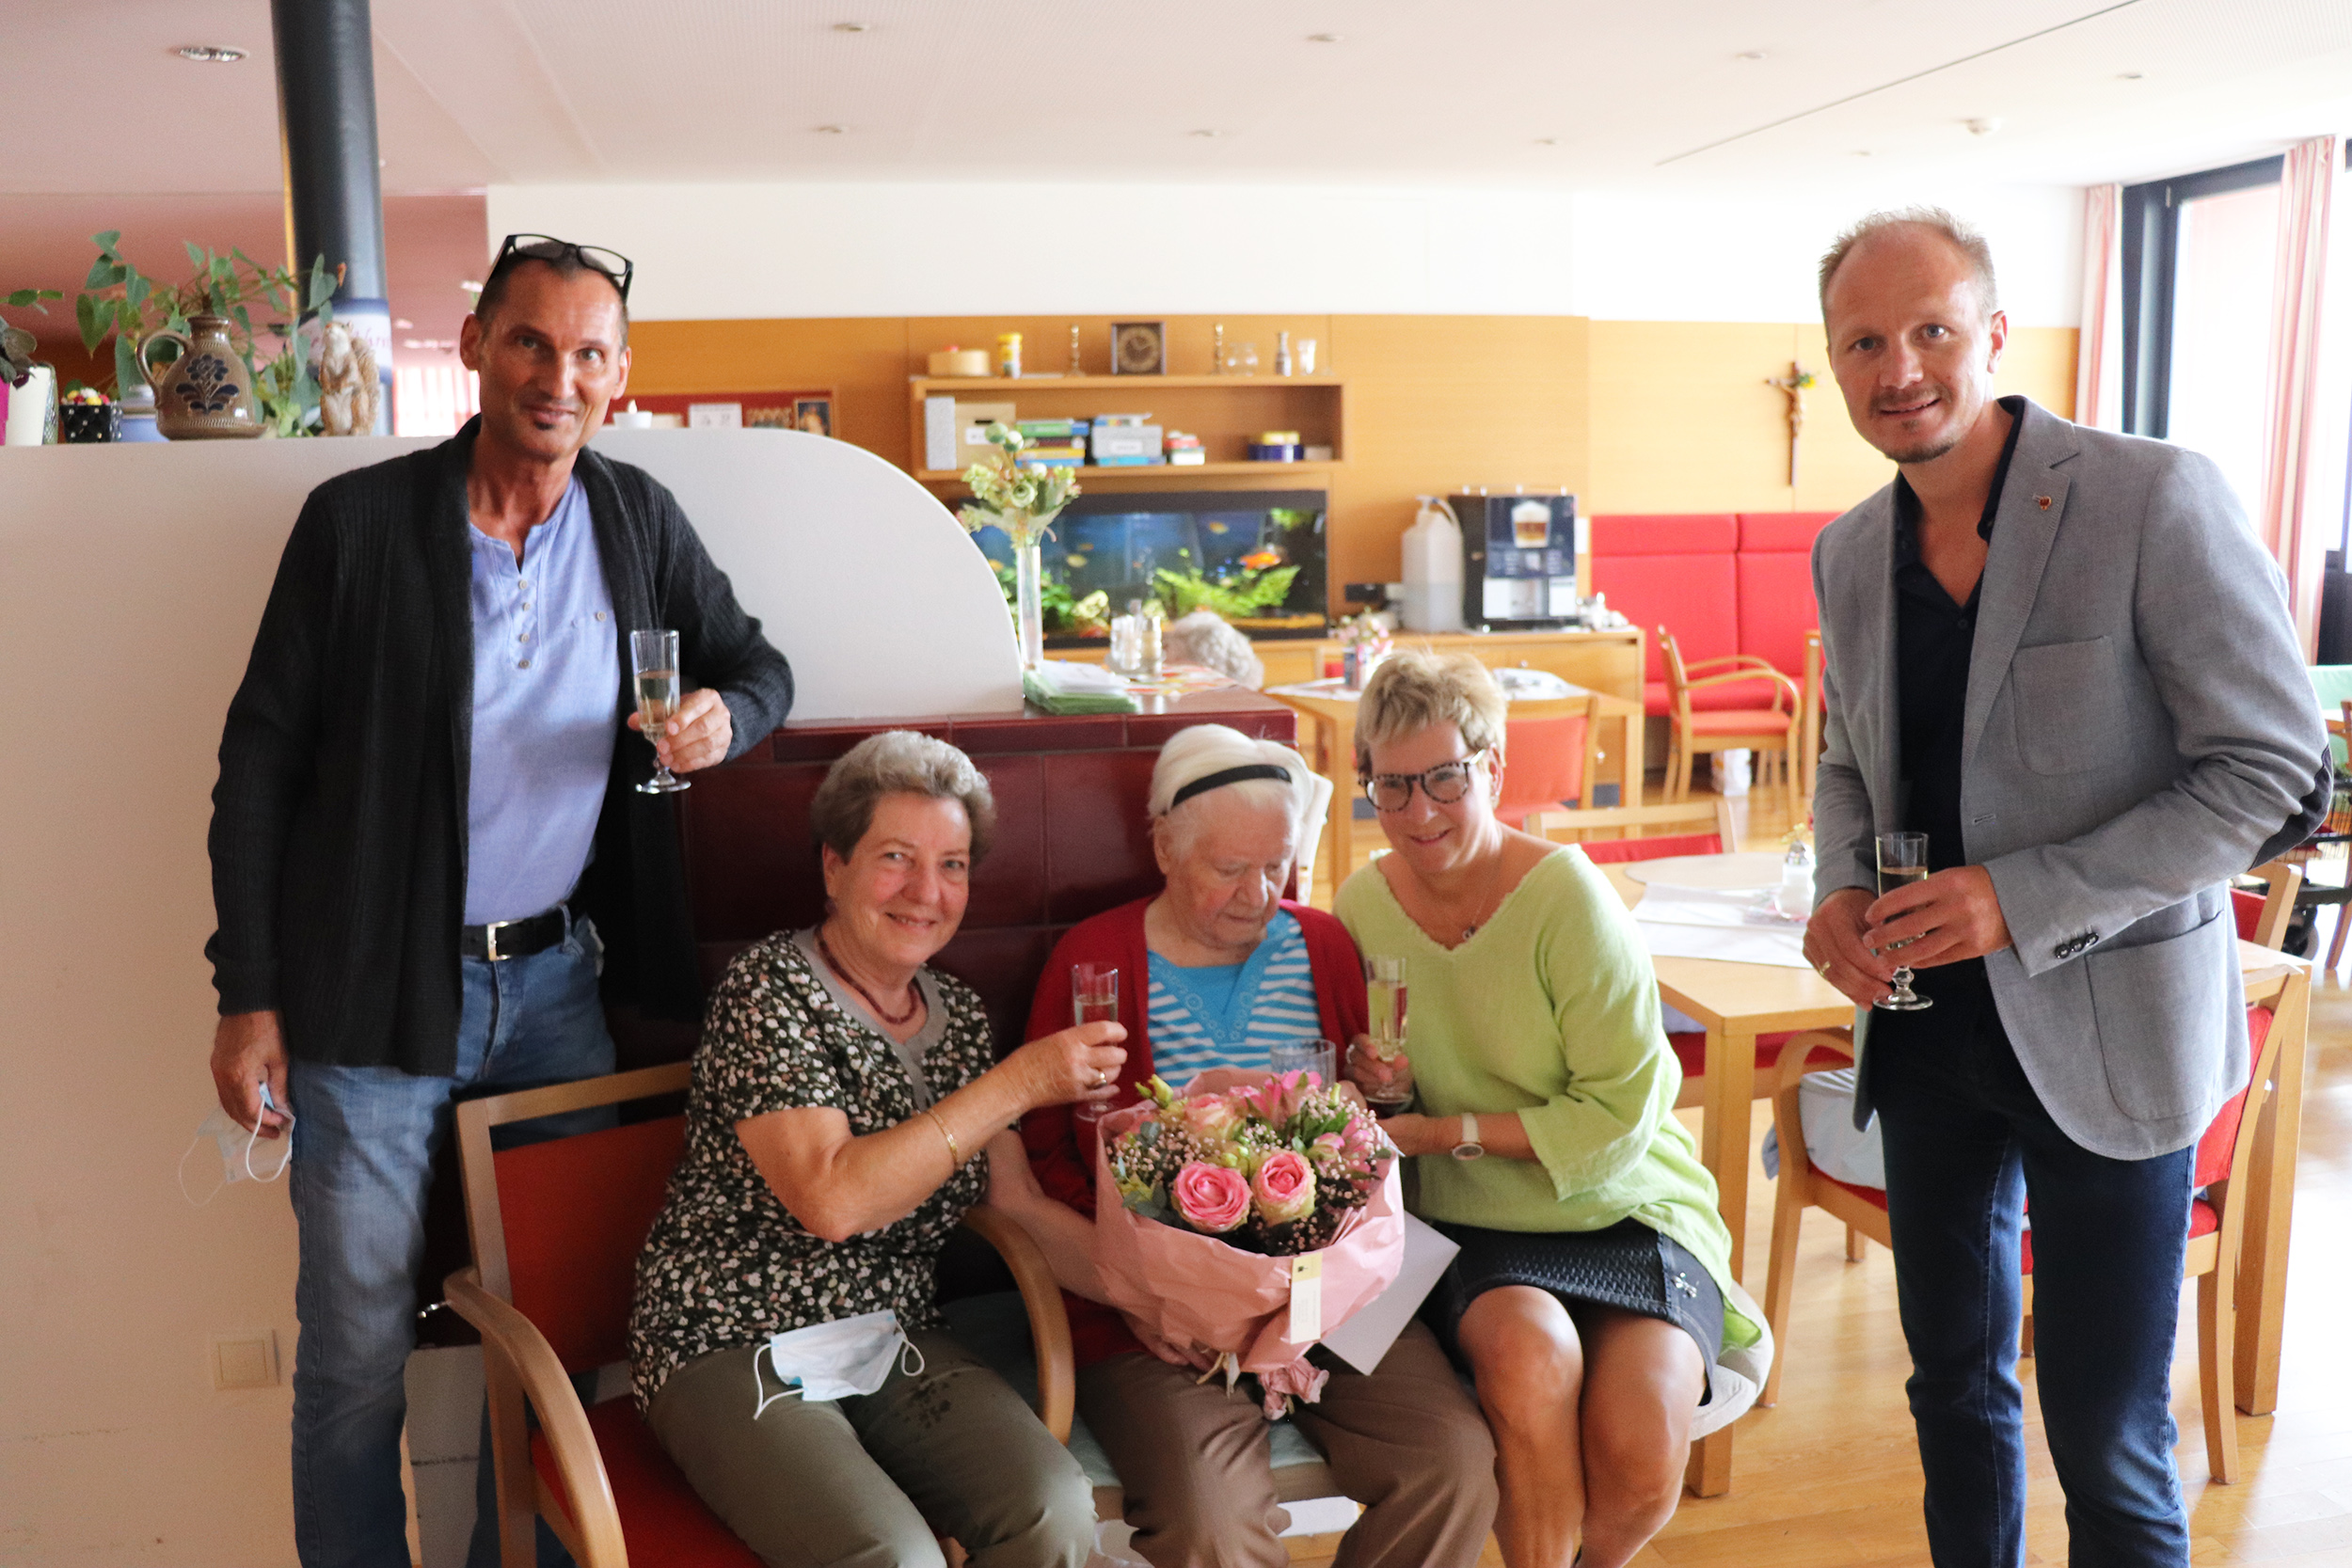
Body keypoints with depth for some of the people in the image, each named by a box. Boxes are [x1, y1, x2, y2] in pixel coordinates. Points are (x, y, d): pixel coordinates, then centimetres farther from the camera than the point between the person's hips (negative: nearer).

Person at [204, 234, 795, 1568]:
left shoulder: (640, 520, 4)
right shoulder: (358, 520, -6)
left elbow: (762, 665, 15)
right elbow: (260, 760, -3)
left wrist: (726, 716, -10)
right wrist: (249, 997, -6)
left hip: (558, 982, 3)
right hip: (378, 999, -3)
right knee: (358, 1353, 7)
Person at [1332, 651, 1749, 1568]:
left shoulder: (1566, 896, -14)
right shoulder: (1364, 904, -1)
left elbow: (1620, 1118, -15)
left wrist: (1447, 1131, -17)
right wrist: (1375, 1084, -11)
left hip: (1623, 1211, -1)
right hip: (1471, 1227, 2)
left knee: (1640, 1459, -24)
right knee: (1530, 1350, -32)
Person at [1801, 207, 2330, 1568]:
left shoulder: (2156, 499, -15)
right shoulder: (1849, 553, 4)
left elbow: (2274, 773, -15)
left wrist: (2019, 898, -22)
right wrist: (1843, 890, -4)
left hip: (2105, 1029, -5)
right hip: (1928, 1016, 5)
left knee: (2107, 1430, 5)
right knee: (1955, 1378, 19)